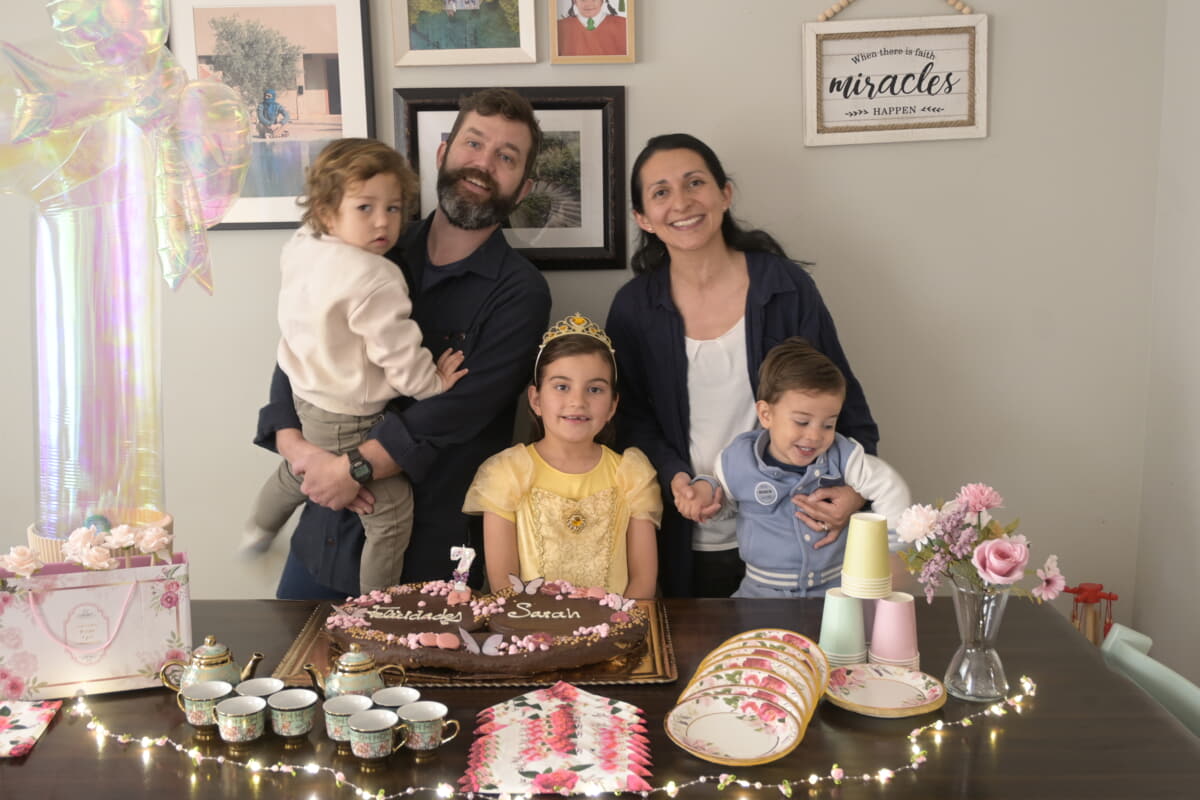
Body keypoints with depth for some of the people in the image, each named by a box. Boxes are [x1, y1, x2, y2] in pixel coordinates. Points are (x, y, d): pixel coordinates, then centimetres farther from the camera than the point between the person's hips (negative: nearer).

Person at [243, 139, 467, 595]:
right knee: (392, 513, 5)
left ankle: (258, 531, 64)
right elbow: (397, 351, -23)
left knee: (295, 473, 38)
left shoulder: (298, 248, -3)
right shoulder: (374, 279, -30)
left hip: (303, 398, 10)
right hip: (347, 423, -9)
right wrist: (431, 382, -7)